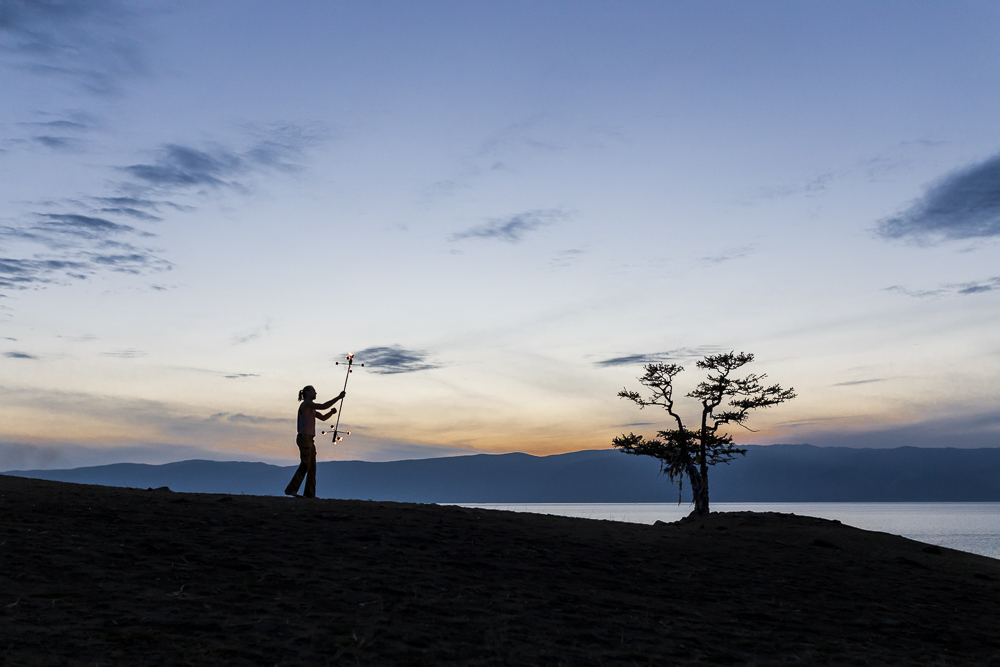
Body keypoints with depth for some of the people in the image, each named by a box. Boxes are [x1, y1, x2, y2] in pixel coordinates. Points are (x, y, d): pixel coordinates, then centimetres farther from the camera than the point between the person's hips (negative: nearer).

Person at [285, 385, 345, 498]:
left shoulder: (311, 408, 21)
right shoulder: (306, 403, -10)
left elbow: (323, 417, 22)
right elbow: (323, 406, -21)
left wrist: (332, 412, 2)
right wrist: (339, 397, -16)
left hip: (309, 440, 10)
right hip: (304, 439, -10)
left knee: (312, 467, 7)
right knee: (305, 466, -13)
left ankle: (310, 493, 8)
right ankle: (290, 490, -11)